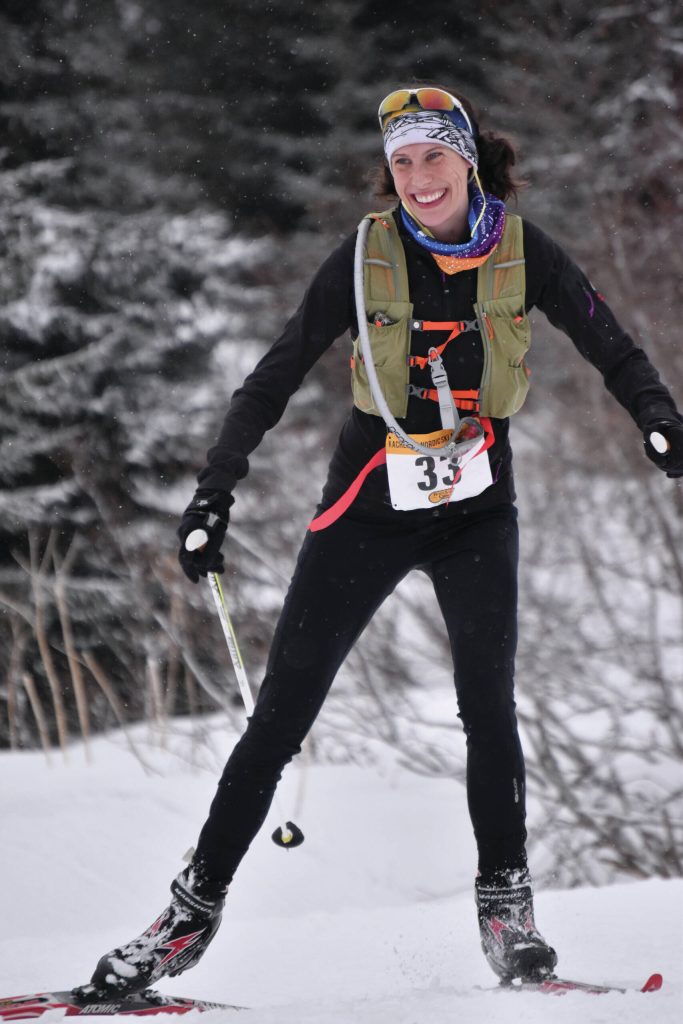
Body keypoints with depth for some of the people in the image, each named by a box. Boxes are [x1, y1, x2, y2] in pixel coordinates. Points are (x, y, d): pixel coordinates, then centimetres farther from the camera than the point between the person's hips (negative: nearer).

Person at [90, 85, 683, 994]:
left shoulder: (520, 252, -5)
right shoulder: (367, 258, -7)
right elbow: (276, 378, -4)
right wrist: (215, 492, -12)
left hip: (476, 511, 0)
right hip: (369, 506, 0)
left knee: (488, 704, -15)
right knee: (280, 716, -1)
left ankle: (506, 902, -2)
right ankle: (196, 906, 7)